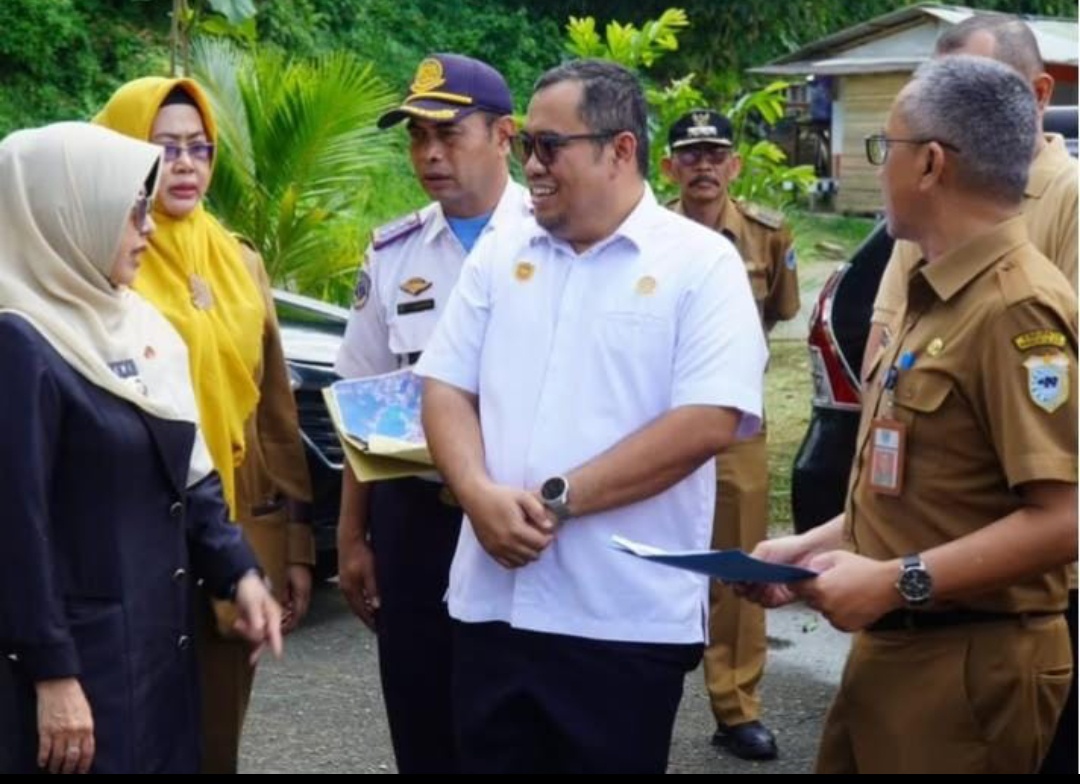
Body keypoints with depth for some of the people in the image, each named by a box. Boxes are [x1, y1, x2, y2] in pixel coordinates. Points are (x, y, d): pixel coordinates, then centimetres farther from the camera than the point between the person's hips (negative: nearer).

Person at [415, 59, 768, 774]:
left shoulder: (700, 262, -4)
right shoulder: (499, 260, 11)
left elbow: (707, 422, -14)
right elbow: (446, 389, 8)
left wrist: (559, 499, -14)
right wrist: (479, 492, -12)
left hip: (628, 618, -4)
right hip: (493, 602, 4)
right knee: (488, 761, 13)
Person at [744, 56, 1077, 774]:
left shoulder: (1015, 308, -20)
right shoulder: (941, 297, 12)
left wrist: (898, 582, -23)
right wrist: (811, 547, 9)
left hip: (968, 665, -9)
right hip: (893, 646, 9)